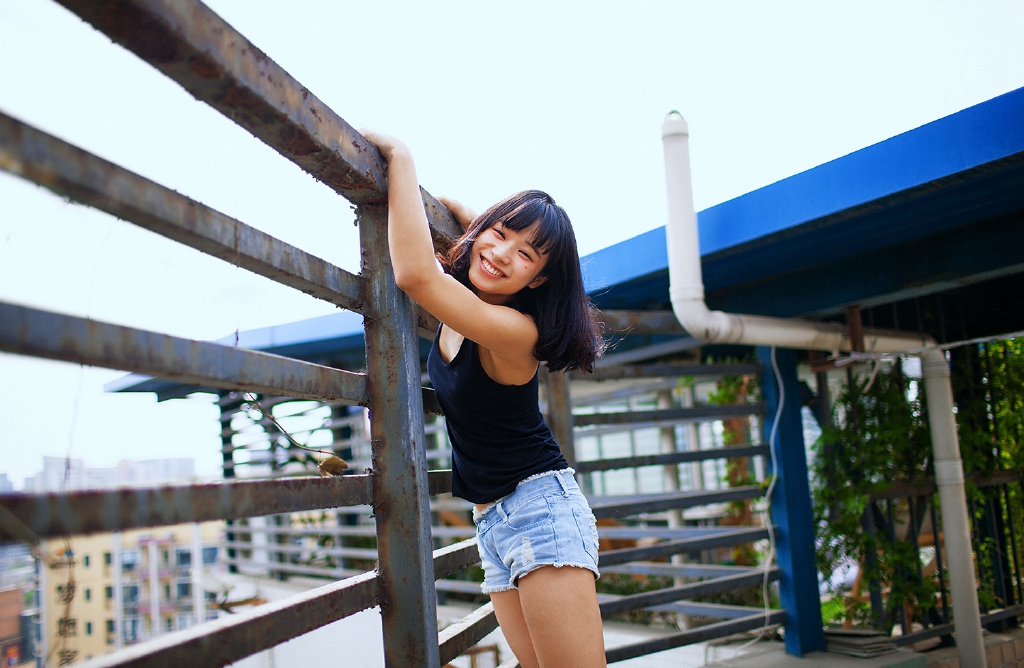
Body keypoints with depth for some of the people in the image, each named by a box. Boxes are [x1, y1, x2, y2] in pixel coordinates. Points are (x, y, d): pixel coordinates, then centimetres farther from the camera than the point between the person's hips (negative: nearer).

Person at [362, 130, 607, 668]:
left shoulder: (517, 329, -22)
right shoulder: (462, 299, 3)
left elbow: (414, 274, -35)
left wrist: (401, 158, -26)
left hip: (540, 508, -9)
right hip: (492, 522, 9)